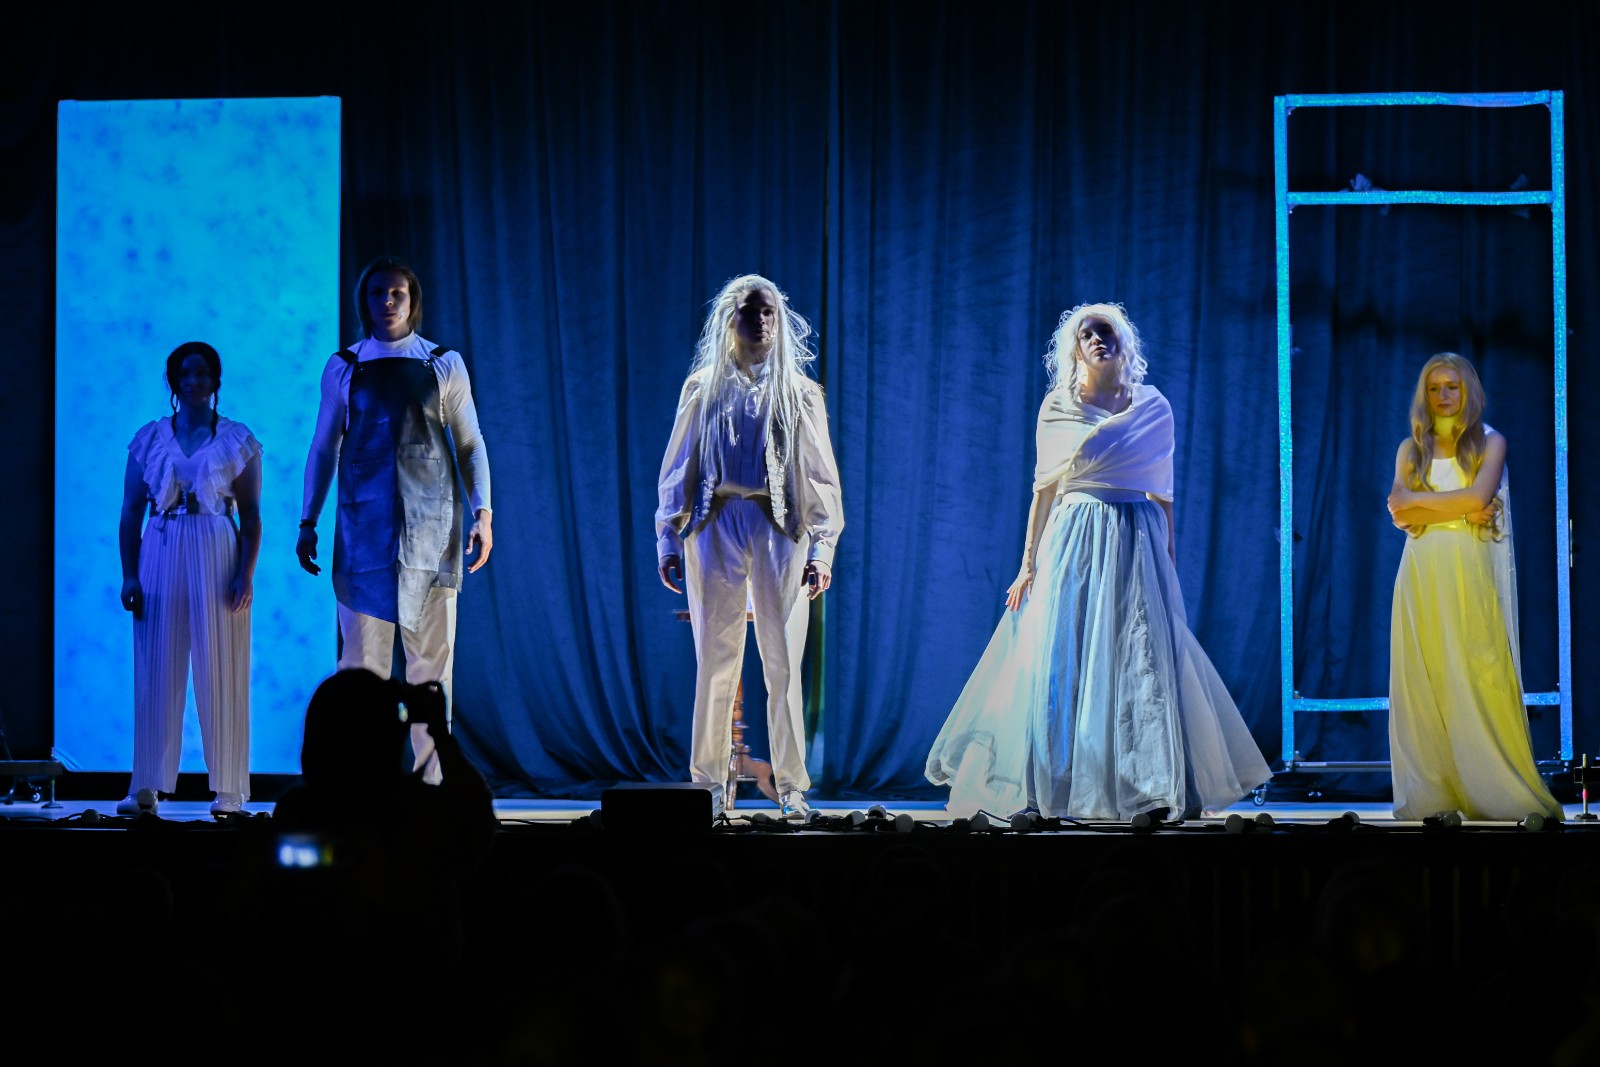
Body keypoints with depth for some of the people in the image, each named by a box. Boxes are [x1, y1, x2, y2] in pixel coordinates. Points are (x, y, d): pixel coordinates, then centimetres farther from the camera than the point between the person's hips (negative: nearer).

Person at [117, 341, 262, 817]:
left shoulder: (237, 440, 5)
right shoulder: (149, 439, 9)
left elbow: (251, 516, 2)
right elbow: (131, 512, 8)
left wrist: (246, 573, -9)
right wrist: (129, 575, -2)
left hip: (218, 554, -1)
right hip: (161, 555, 1)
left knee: (220, 669, -1)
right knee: (157, 668, 0)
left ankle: (228, 790, 2)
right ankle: (147, 787, 1)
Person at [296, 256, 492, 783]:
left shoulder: (445, 365, 8)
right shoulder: (343, 368, 10)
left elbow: (470, 444, 10)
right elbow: (323, 448, 13)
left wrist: (483, 512, -1)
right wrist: (308, 522, 9)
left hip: (430, 527, 0)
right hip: (363, 529, 0)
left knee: (431, 658, -1)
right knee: (361, 659, -4)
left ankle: (429, 782, 2)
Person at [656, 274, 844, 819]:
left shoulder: (800, 393, 11)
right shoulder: (703, 388, 11)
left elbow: (822, 478, 9)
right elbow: (677, 470, 12)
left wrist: (822, 549, 0)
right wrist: (669, 542, 5)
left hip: (779, 528, 0)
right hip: (716, 527, 0)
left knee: (783, 663, -4)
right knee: (714, 661, -1)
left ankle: (791, 788, 2)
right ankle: (707, 784, 7)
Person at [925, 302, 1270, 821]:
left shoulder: (1153, 408, 9)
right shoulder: (1057, 408, 7)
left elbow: (1163, 492, 11)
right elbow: (1044, 490, 8)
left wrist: (1168, 560, 7)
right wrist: (1029, 562, 3)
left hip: (1137, 545, 0)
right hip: (1073, 546, 0)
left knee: (1141, 663, -5)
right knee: (1061, 664, -5)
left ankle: (1154, 792, -2)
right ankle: (1051, 793, -1)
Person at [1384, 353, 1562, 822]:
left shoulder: (1489, 443, 6)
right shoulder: (1411, 448, 13)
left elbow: (1478, 497, -12)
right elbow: (1398, 510, -2)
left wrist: (1419, 501, -4)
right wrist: (1460, 508, -8)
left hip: (1469, 572, -2)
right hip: (1422, 574, 2)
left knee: (1478, 678, -7)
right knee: (1424, 681, -2)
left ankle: (1491, 790, -6)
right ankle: (1432, 795, -1)